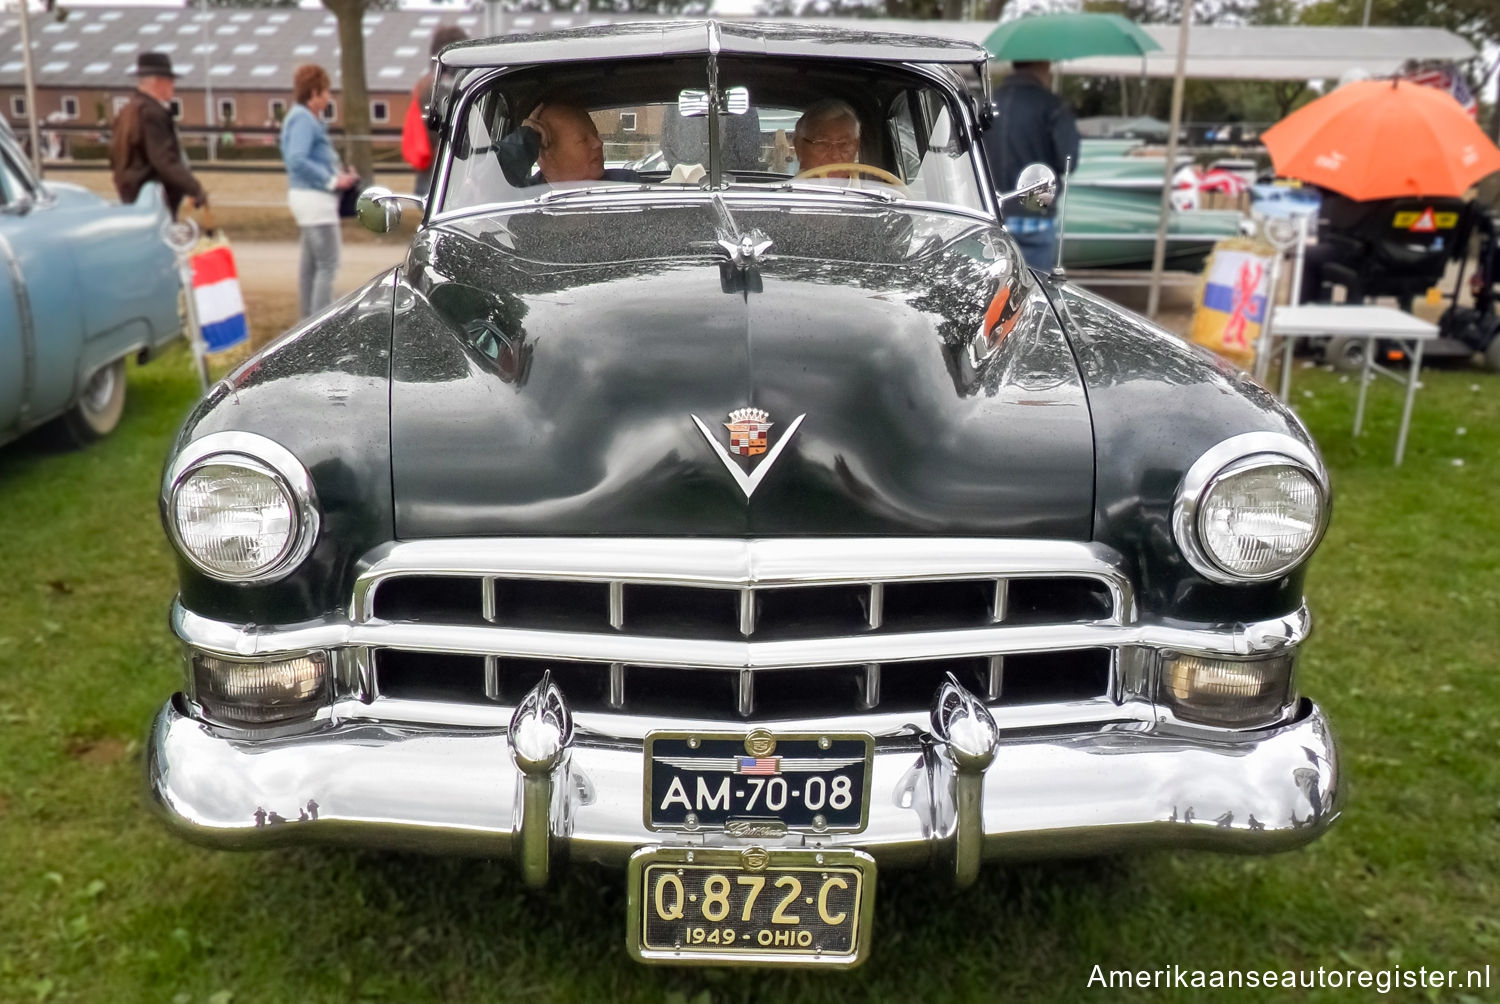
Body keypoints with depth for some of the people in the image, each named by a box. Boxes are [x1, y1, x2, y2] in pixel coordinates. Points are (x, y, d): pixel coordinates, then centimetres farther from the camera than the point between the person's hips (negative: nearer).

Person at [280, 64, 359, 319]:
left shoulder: (309, 118, 14)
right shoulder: (303, 119, -15)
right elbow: (297, 160, -24)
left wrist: (337, 174, 9)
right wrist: (332, 181, -19)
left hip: (313, 196, 11)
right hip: (313, 197, -11)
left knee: (310, 264, 15)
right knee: (328, 265, -9)